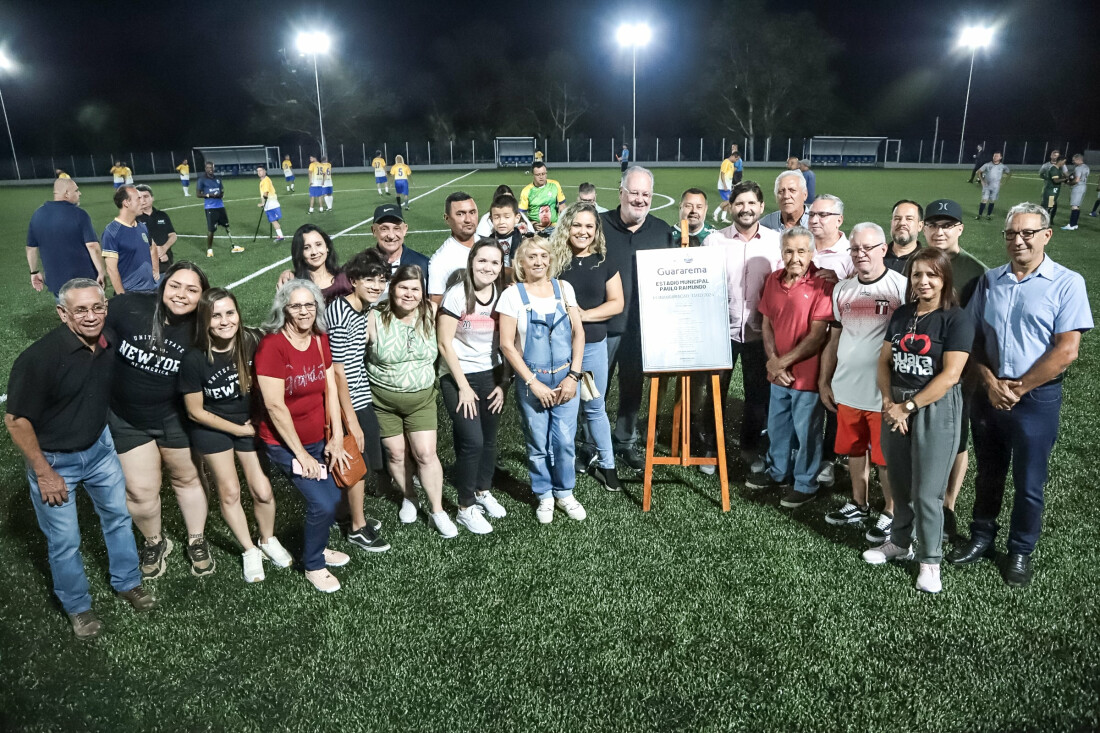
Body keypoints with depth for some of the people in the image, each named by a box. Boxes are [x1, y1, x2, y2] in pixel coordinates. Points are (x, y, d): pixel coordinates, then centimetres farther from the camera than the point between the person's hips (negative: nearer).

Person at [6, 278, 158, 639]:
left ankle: (127, 582, 40)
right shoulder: (39, 357, -28)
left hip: (98, 447, 5)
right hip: (53, 458, -5)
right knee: (65, 541, 8)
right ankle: (77, 607, 31)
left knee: (118, 515, 18)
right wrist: (44, 474, -16)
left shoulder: (110, 342, -10)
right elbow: (16, 420, -21)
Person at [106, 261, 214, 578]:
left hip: (174, 418, 0)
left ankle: (196, 541, 39)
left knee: (187, 479, 17)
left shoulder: (200, 330, -15)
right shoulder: (127, 306, -20)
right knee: (140, 491, 5)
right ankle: (154, 543, 34)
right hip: (126, 418, 0)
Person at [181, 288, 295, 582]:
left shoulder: (253, 341, -22)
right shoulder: (194, 359, -25)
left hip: (251, 422, 1)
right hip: (214, 429, -1)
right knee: (229, 493, 7)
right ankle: (249, 551, 30)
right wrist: (238, 429, -10)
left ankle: (268, 540, 34)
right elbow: (196, 412, -13)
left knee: (262, 492, 3)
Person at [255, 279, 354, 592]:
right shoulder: (272, 346, -20)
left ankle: (318, 547, 39)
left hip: (318, 439, 6)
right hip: (284, 443, -6)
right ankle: (313, 566, 15)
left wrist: (337, 437, -4)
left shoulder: (320, 340, 0)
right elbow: (274, 406, -21)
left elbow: (330, 390, 1)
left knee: (333, 497, 11)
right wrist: (301, 453, -17)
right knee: (322, 503, -10)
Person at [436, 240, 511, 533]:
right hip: (458, 376, -4)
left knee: (489, 439, 11)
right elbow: (445, 343, -12)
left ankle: (483, 492, 36)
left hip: (491, 375, 4)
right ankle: (466, 508, 8)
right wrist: (463, 386, -12)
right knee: (472, 441, -10)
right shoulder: (457, 295, -14)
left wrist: (503, 382, 0)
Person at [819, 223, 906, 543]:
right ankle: (859, 504, 36)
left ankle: (890, 513, 25)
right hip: (847, 389, 5)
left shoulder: (901, 287, -10)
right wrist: (824, 382, 14)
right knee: (854, 450, 18)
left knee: (885, 456, 8)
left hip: (885, 392, -5)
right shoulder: (842, 290, 7)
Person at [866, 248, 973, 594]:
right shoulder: (901, 315, 8)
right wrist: (889, 402, -8)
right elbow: (884, 361, 7)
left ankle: (929, 560, 17)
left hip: (936, 409, -5)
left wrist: (908, 407, -14)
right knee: (900, 484, 15)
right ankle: (900, 542, 34)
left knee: (926, 491, 0)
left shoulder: (957, 319, -10)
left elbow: (950, 375, -16)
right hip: (896, 405, 5)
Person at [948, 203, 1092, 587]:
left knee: (1028, 483, 9)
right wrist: (990, 383, -9)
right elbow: (974, 337, 5)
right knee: (988, 473, 17)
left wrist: (1018, 388, -13)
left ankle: (1021, 551, 27)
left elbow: (1066, 350, -13)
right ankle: (982, 537, 33)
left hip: (1036, 397, -3)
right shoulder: (990, 281, 5)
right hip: (989, 393, 4)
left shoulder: (1067, 283, -8)